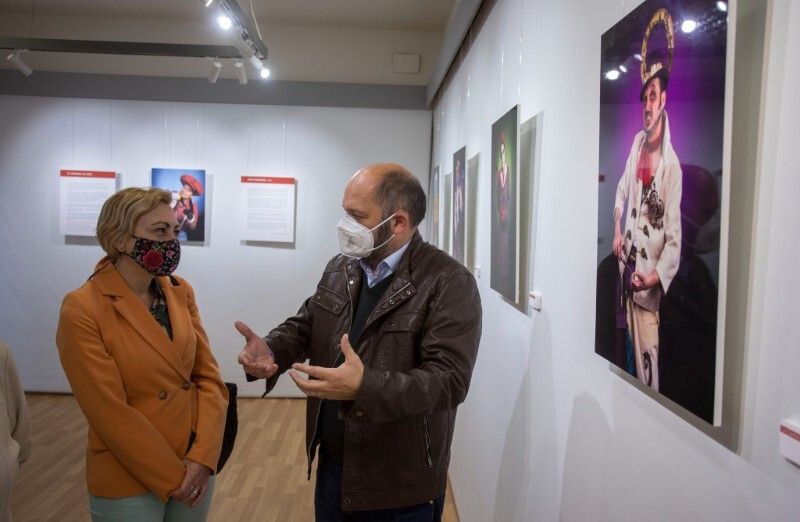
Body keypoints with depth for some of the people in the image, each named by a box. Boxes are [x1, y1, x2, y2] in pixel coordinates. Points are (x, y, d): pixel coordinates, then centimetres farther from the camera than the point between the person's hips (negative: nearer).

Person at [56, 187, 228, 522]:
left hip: (195, 469, 5)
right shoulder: (82, 310, -16)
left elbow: (208, 376, -1)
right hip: (129, 483, -5)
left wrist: (202, 456, -11)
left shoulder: (180, 292, 0)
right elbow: (112, 415, -17)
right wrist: (171, 477, -12)